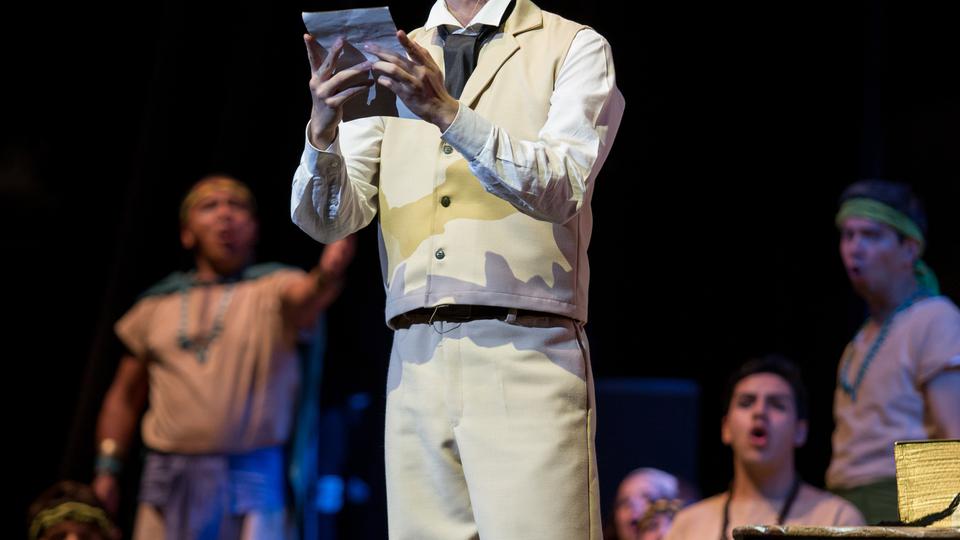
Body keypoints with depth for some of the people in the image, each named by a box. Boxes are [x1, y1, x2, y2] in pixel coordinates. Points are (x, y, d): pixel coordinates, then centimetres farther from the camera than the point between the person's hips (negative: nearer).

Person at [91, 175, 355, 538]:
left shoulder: (273, 287, 1)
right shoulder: (156, 306, 13)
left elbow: (306, 297, -24)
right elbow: (125, 396, 21)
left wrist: (326, 276, -47)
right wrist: (107, 468, 13)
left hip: (248, 480, -4)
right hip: (168, 480, 4)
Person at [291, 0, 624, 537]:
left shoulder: (575, 48, 6)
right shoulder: (391, 60, 16)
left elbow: (561, 188, -11)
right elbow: (328, 218, 6)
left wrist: (448, 113, -23)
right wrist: (324, 129, -14)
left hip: (526, 355, -3)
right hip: (417, 363, 3)